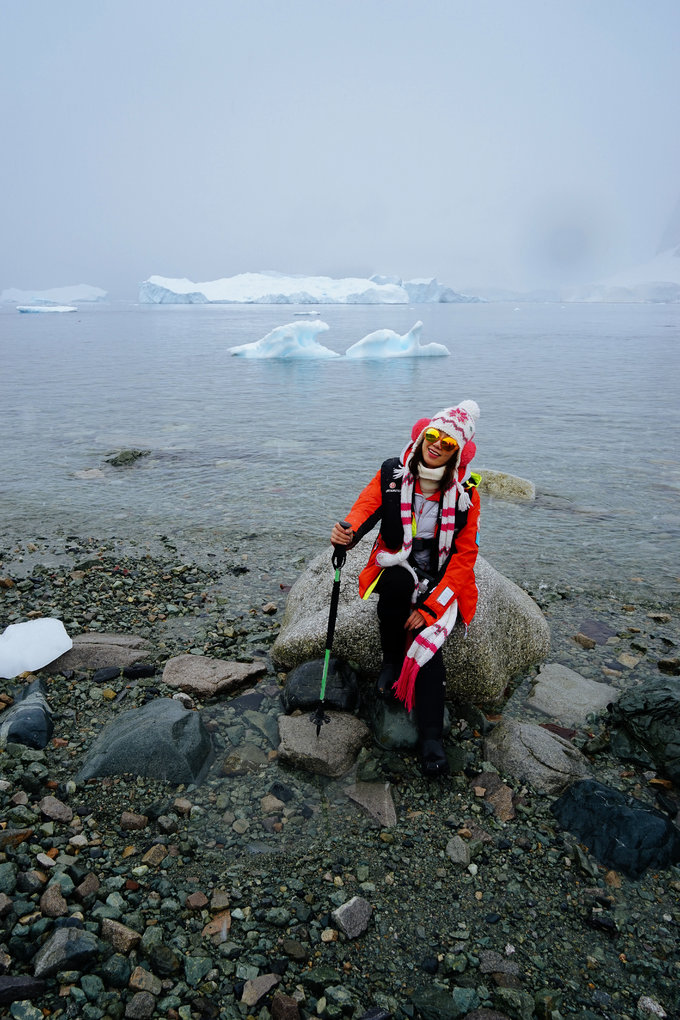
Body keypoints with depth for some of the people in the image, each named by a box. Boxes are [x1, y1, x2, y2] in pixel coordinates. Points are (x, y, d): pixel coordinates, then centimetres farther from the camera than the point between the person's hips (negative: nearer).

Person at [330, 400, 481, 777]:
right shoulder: (392, 473, -4)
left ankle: (431, 738, -14)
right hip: (397, 570, 1)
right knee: (395, 583, -35)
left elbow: (464, 556, -7)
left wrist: (430, 606, -17)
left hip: (442, 581, -1)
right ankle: (392, 660, -8)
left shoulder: (465, 493, -7)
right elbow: (365, 506, -16)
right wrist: (348, 532, -43)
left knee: (426, 637, -26)